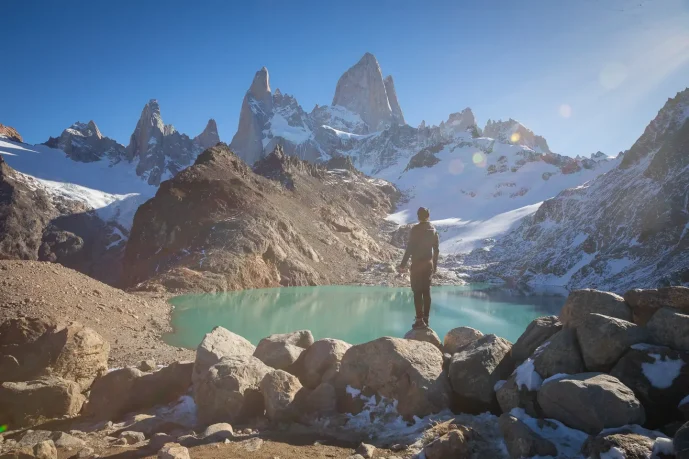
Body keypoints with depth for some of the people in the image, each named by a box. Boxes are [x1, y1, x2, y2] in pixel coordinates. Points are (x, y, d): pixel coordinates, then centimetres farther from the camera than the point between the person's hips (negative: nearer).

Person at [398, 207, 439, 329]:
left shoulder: (416, 229, -11)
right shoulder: (433, 230, 9)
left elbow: (410, 247, -14)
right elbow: (436, 250, 12)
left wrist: (403, 264, -10)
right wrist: (435, 265, 20)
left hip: (417, 264, -6)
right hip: (429, 264, 6)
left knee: (417, 292, -4)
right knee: (426, 291, 10)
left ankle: (420, 320, -7)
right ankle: (425, 319, 14)